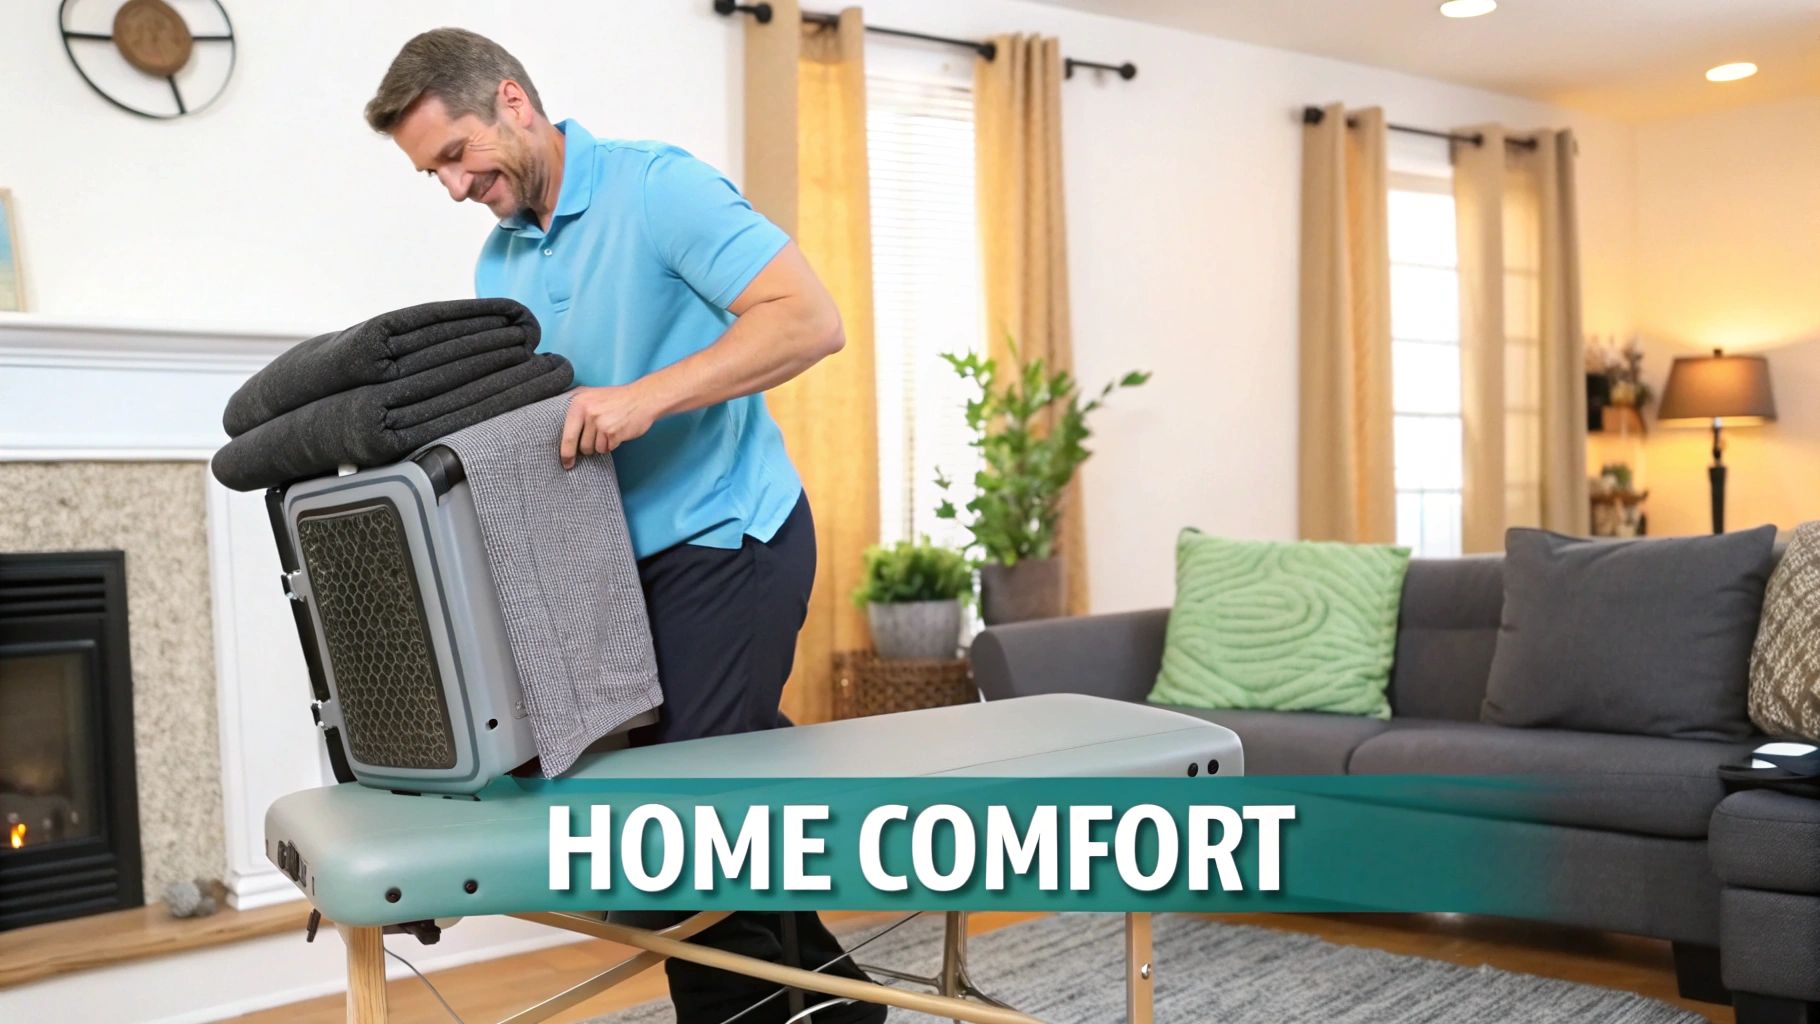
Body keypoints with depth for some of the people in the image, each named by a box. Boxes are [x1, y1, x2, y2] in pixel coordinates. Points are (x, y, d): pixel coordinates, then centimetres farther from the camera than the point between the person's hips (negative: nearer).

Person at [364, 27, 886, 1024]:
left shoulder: (659, 186, -13)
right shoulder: (499, 263, 12)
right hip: (626, 556, 8)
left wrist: (646, 396, -31)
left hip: (726, 539, -8)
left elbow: (810, 319, -23)